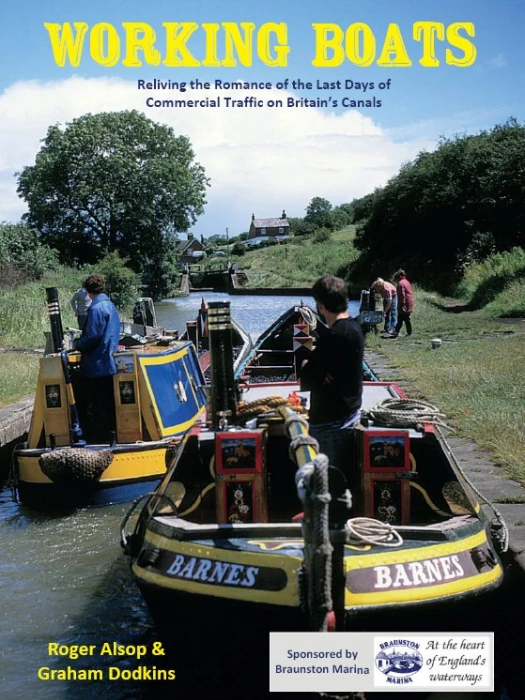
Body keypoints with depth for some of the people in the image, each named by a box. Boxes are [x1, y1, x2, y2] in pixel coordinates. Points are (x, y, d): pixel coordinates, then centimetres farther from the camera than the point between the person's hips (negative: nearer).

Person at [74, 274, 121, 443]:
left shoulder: (96, 309, -17)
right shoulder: (110, 305, 11)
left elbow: (92, 337, -20)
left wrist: (77, 345, -2)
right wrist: (82, 340, 19)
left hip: (96, 365, -9)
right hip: (109, 363, 9)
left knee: (95, 405, -1)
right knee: (109, 403, 14)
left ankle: (96, 438, 4)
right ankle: (110, 433, 22)